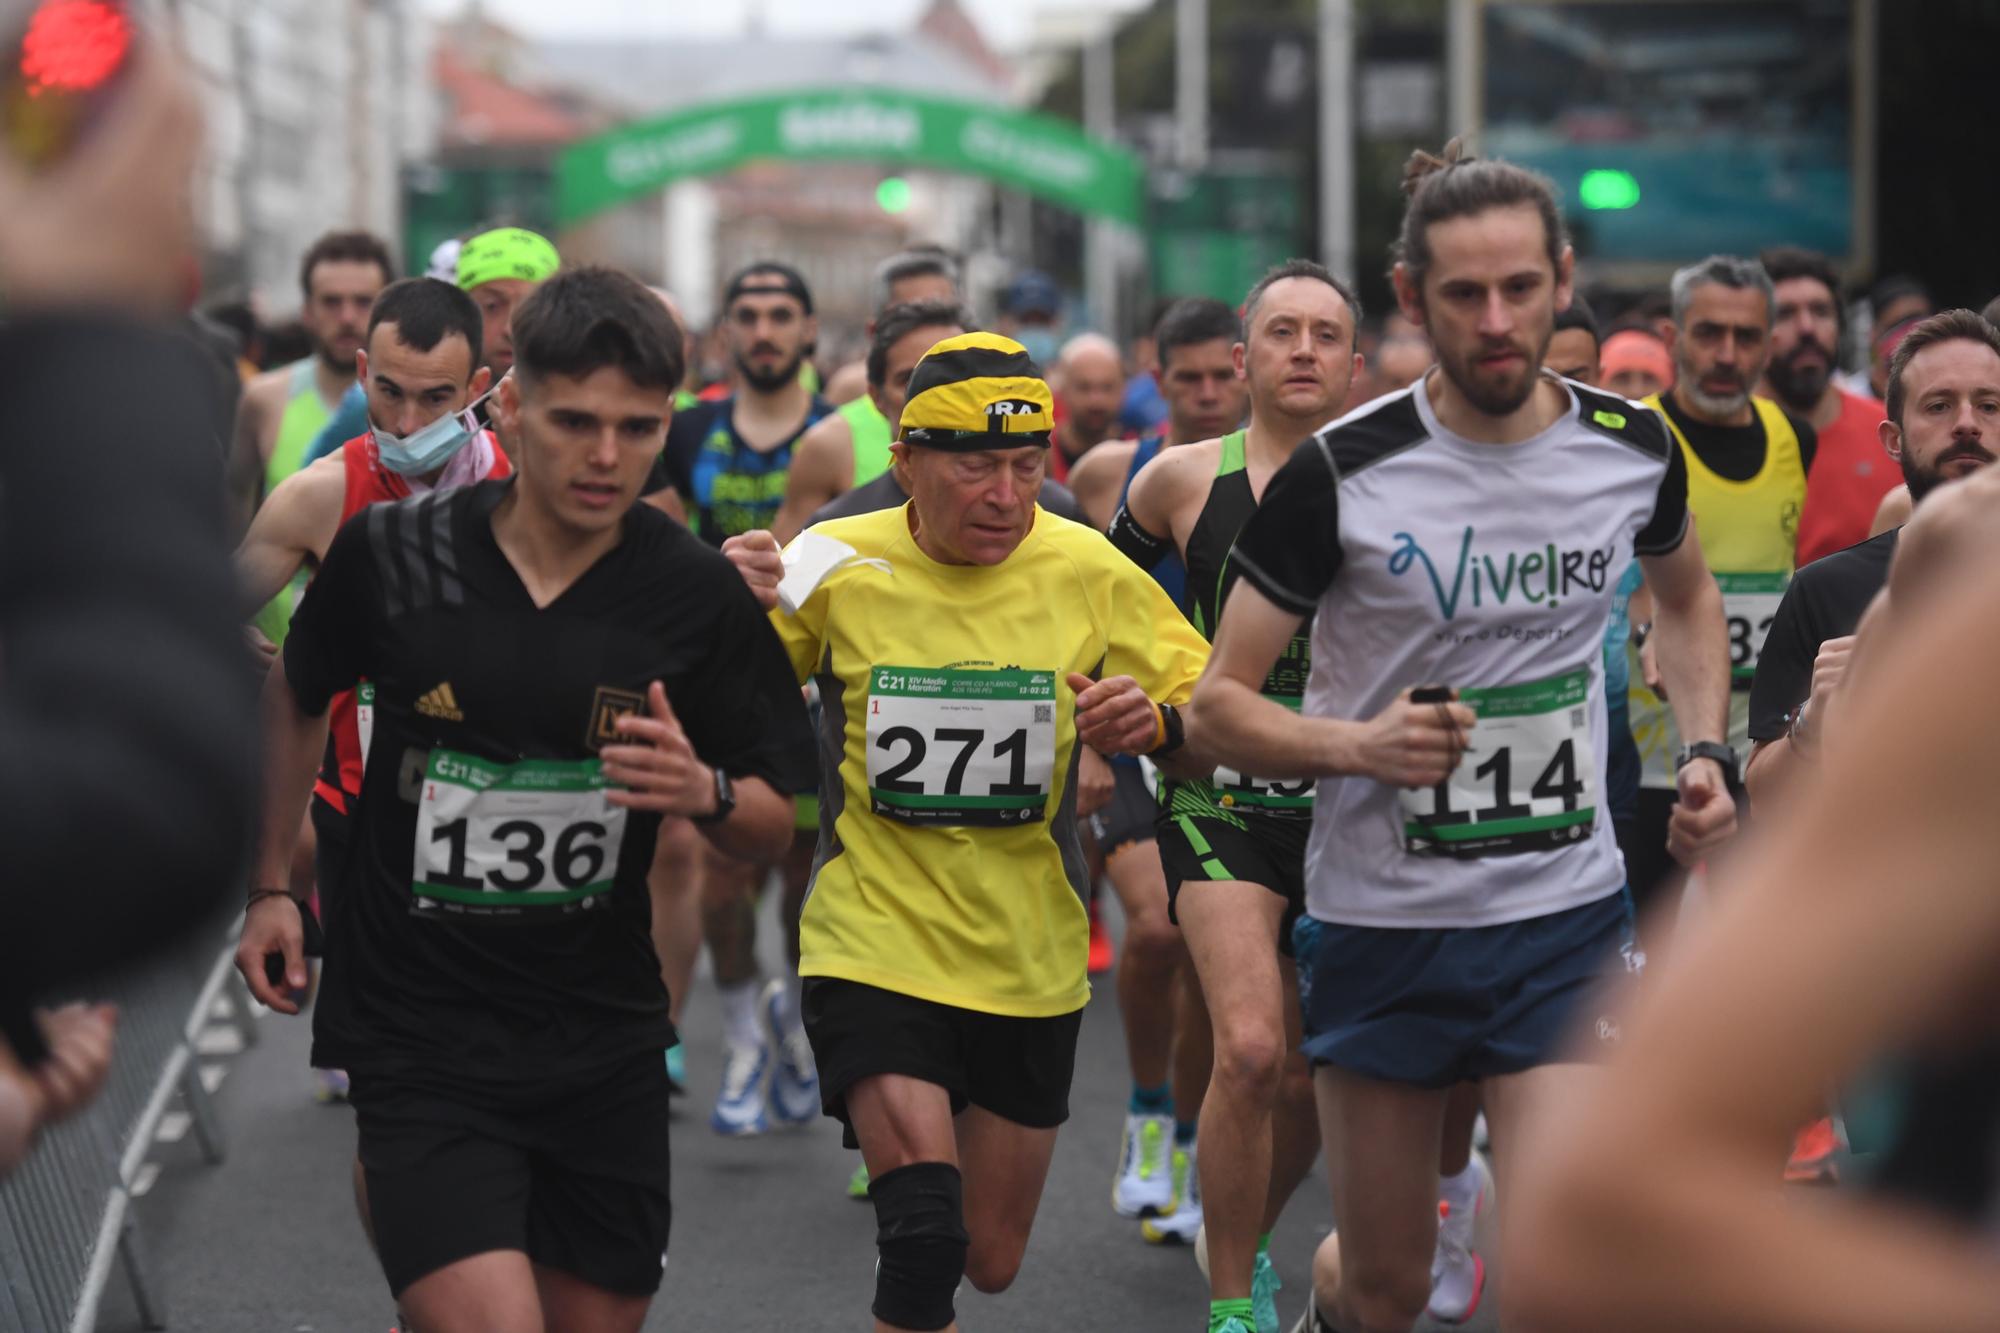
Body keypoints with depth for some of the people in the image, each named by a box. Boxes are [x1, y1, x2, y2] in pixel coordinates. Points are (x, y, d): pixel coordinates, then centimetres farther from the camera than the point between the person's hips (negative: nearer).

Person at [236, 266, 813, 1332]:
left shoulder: (698, 594, -5)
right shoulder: (389, 555, -6)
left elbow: (769, 819, 4)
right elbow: (295, 698, 15)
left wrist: (706, 792, -18)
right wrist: (269, 886, 16)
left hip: (604, 1041, 3)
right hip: (418, 1039, -2)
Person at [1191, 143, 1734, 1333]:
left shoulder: (1633, 448, -1)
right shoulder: (1341, 475, -12)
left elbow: (1688, 598, 22)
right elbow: (1219, 704, -6)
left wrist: (1705, 753, 7)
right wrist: (1359, 744, -24)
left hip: (1568, 922, 2)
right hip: (1383, 923, -1)